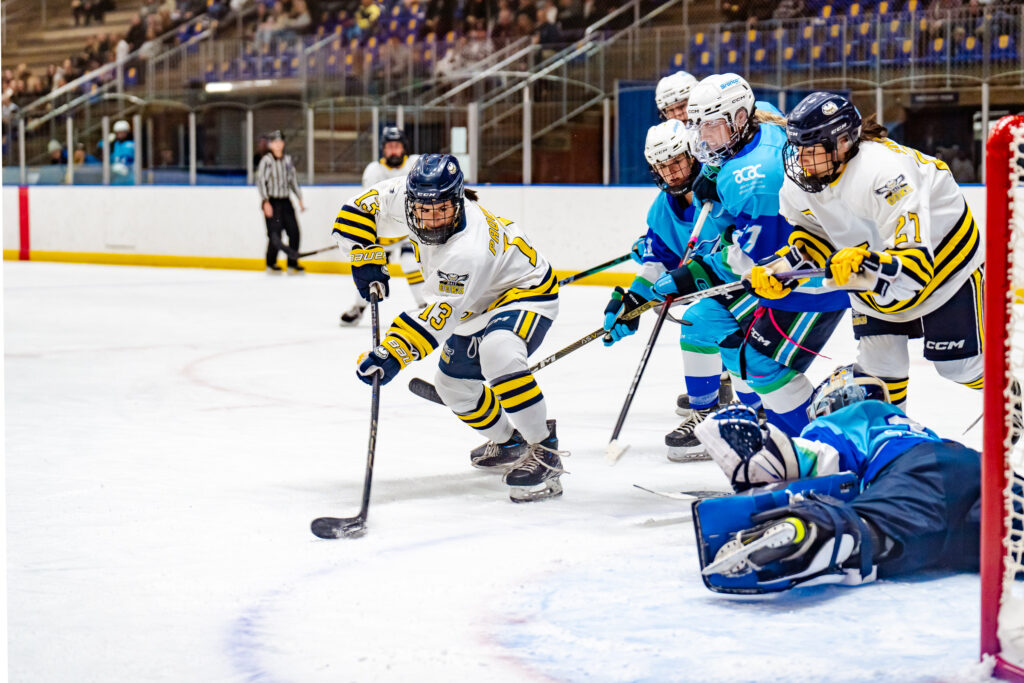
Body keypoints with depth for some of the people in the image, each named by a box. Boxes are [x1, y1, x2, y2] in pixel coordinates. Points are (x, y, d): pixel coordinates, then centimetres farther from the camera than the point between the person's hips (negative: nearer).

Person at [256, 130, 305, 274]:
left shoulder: (288, 160, 11)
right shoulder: (266, 161, -7)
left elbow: (293, 180, 18)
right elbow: (260, 181, -11)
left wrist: (300, 199, 15)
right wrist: (266, 202, -18)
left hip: (286, 201, 6)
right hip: (272, 202, -6)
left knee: (294, 231, -1)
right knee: (275, 233, -9)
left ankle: (292, 264, 9)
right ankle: (270, 264, 7)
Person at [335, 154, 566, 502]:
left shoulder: (469, 250, -39)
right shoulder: (408, 193, -19)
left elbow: (438, 316, -39)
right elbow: (362, 207, -5)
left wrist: (393, 354, -43)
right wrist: (366, 257, -13)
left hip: (526, 292, -9)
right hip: (480, 302, 9)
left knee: (497, 353, -38)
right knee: (453, 383, 14)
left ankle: (545, 452, -27)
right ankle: (508, 443, 39)